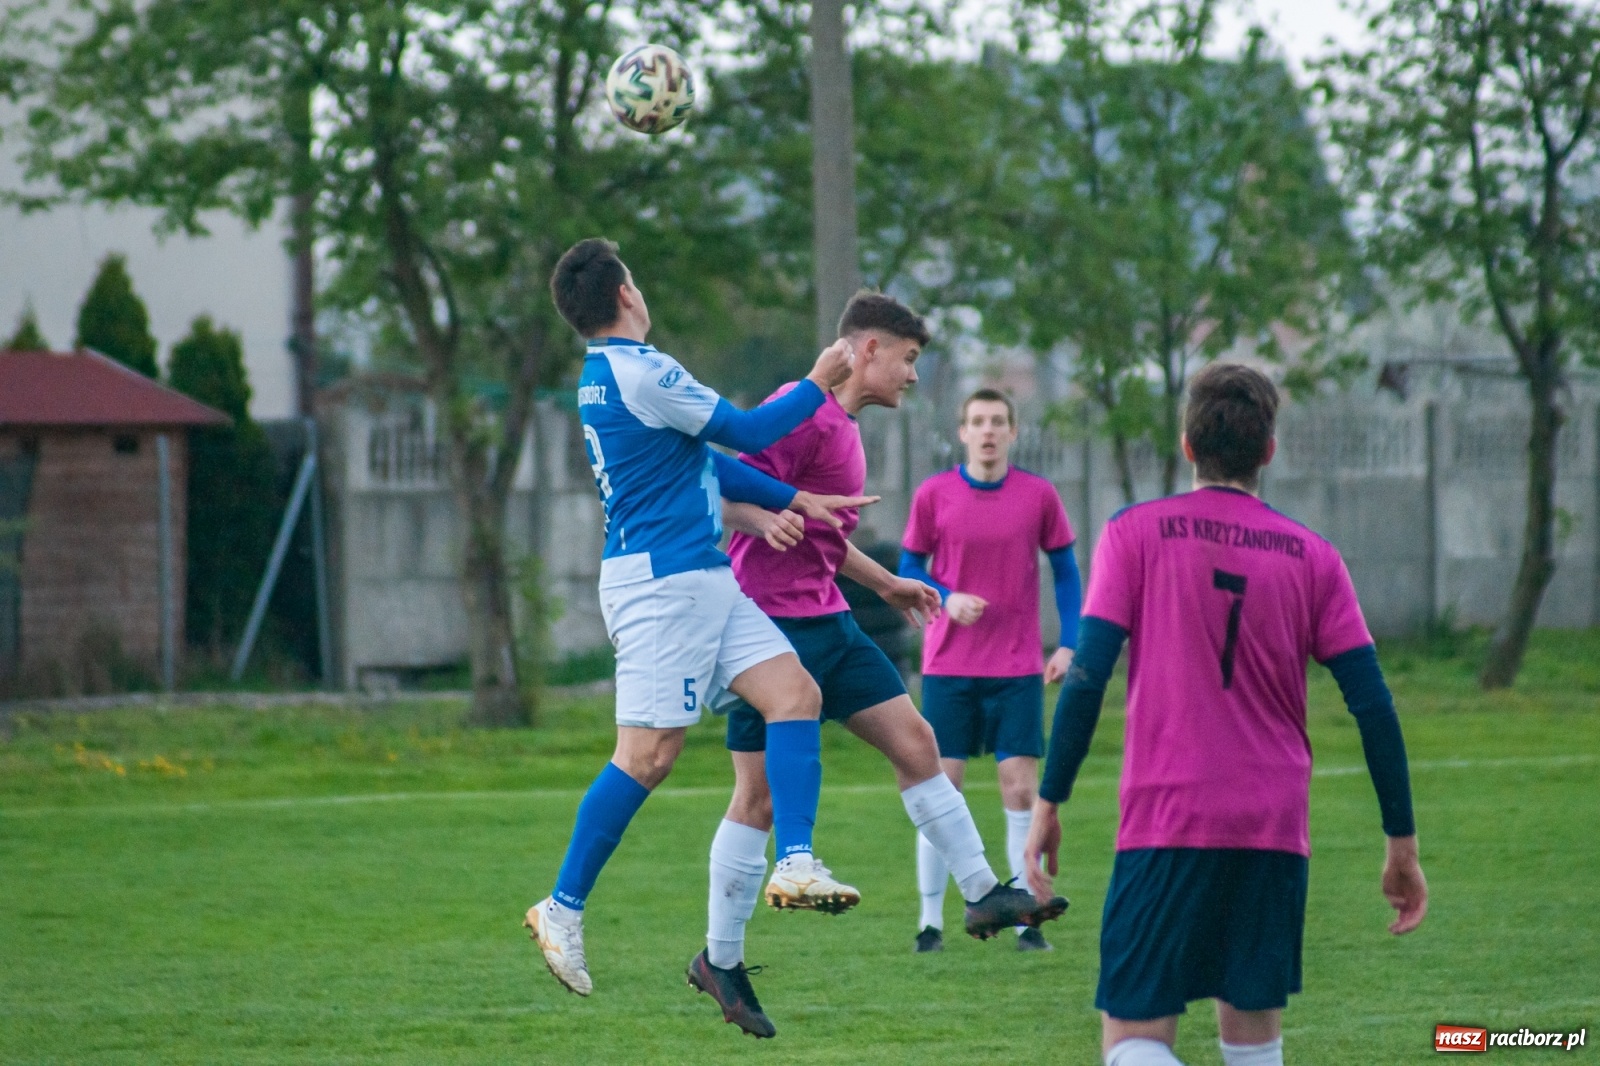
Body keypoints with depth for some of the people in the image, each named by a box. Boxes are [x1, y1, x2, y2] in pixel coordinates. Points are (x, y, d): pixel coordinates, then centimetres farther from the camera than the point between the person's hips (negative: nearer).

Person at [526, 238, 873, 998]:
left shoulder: (603, 377, 17)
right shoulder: (639, 373, -15)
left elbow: (703, 462, 22)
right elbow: (746, 431, -9)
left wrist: (796, 501, 17)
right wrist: (818, 385, 5)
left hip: (702, 579, 10)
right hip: (660, 583, -10)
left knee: (796, 693, -3)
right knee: (647, 755, -10)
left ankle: (796, 863, -10)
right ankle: (563, 909, -2)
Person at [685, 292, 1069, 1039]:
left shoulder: (843, 426, 17)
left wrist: (885, 583, 34)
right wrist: (764, 518, -43)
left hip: (825, 623, 9)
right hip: (773, 625, -9)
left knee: (914, 741, 3)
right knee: (761, 794, -4)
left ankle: (983, 894, 8)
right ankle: (720, 962, 6)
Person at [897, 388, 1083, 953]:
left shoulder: (1039, 496, 0)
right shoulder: (933, 494, -1)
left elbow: (1065, 571, 8)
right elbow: (910, 567, 7)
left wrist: (1068, 643, -1)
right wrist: (947, 598, -13)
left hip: (1018, 669, 0)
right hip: (948, 666, 0)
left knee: (1021, 789, -4)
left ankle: (1026, 920, 4)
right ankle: (931, 921, 7)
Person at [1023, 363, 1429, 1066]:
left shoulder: (1136, 534, 1)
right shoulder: (1312, 557, 6)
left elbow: (1088, 675, -7)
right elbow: (1372, 703, 2)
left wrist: (1049, 803, -2)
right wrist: (1402, 843, 7)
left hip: (1165, 823, -3)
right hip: (1275, 831, 3)